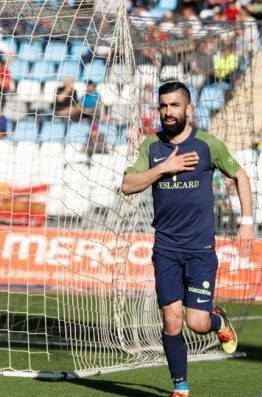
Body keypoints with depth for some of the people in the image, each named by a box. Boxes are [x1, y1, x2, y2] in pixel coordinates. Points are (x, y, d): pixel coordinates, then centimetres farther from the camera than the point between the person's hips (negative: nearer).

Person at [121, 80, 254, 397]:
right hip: (165, 248, 2)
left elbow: (239, 175, 9)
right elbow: (127, 186, -4)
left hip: (200, 248, -2)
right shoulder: (151, 146, 3)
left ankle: (220, 321, 29)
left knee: (197, 323, -8)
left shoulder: (208, 145, -4)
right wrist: (164, 168, -15)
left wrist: (247, 221, 4)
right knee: (172, 321, -3)